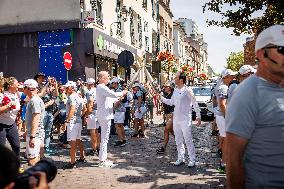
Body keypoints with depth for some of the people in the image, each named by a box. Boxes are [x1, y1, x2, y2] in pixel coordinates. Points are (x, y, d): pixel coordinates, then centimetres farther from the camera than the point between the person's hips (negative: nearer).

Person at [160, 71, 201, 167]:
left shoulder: (187, 90, -11)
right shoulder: (175, 90, 10)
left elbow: (195, 103, -8)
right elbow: (171, 102, 18)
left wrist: (198, 116, -9)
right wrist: (161, 98, 11)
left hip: (185, 119, -7)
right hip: (176, 119, 7)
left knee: (188, 140, -2)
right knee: (178, 140, 13)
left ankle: (192, 160, 8)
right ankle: (180, 159, 24)